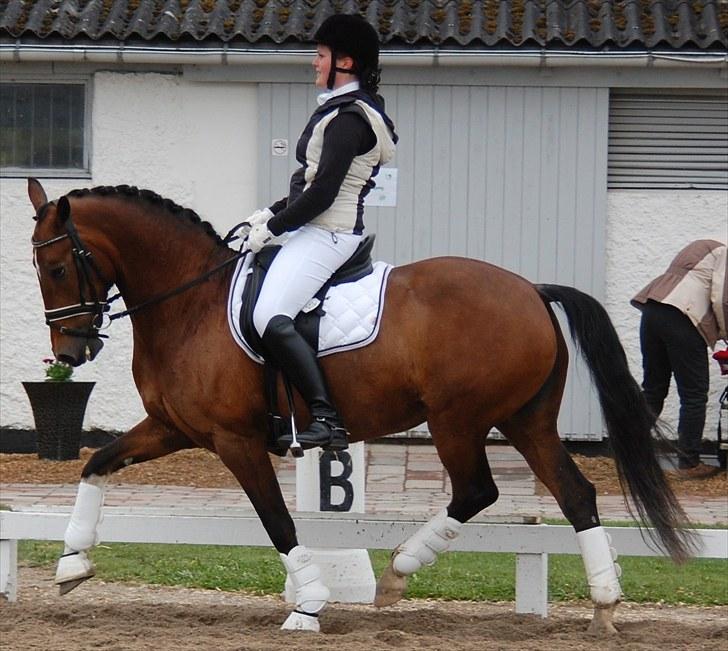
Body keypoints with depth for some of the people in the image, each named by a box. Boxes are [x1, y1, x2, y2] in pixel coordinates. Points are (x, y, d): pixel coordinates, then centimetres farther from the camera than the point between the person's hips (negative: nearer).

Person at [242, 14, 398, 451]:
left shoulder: (348, 117, -16)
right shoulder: (352, 109, 17)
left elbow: (323, 193, -21)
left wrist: (273, 227, -13)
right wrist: (273, 214, 15)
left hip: (326, 234, -12)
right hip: (316, 231, 12)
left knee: (270, 317, -26)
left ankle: (327, 419, -33)